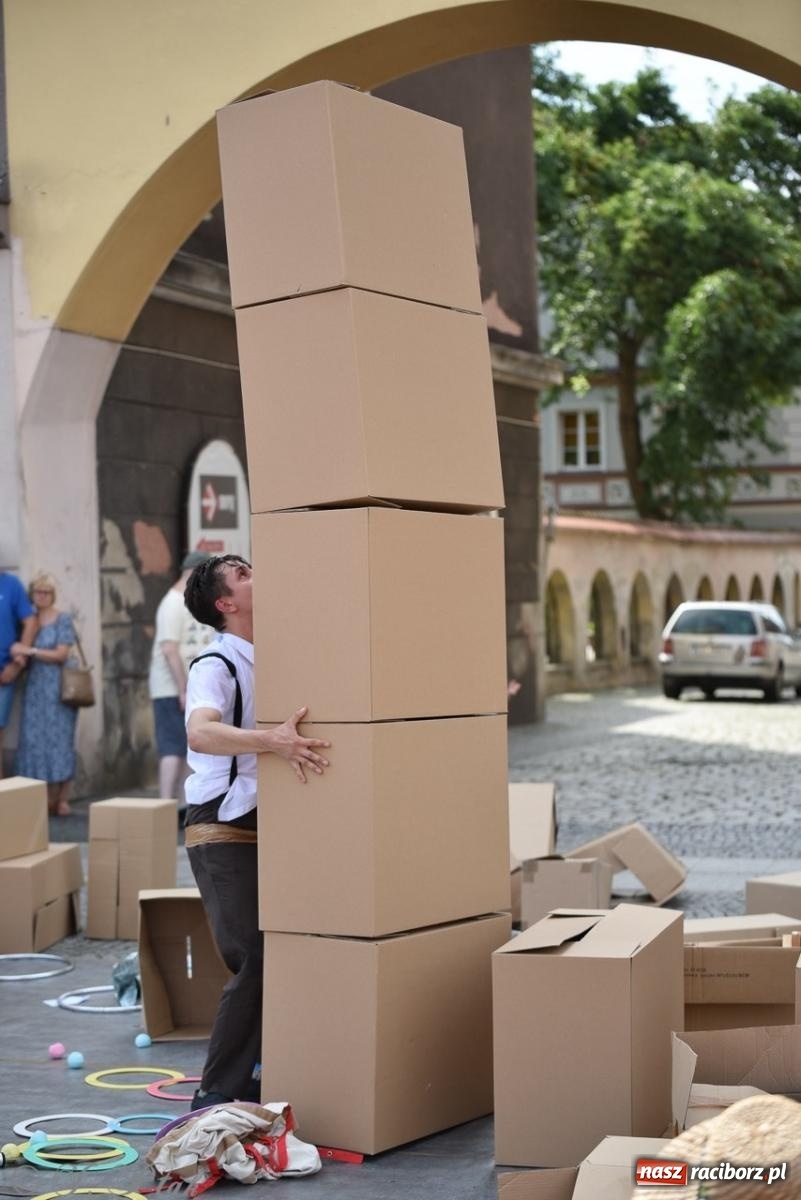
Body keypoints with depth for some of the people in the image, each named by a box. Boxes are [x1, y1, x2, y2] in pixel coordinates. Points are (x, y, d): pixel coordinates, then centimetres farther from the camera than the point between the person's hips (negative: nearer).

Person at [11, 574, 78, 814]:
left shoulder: (63, 620, 0)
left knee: (60, 741, -4)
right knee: (35, 742, 0)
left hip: (58, 689, -4)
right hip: (34, 688, 4)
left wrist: (30, 651, -14)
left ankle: (63, 800, 0)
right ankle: (47, 799, 5)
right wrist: (18, 654, -8)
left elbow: (62, 654, -8)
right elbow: (22, 654, 15)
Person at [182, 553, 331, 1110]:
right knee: (255, 962, -12)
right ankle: (217, 1091, -2)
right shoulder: (216, 665, -14)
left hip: (265, 828, 8)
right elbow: (200, 733, -34)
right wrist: (272, 741, -46)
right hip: (223, 833, -8)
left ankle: (247, 1078, 20)